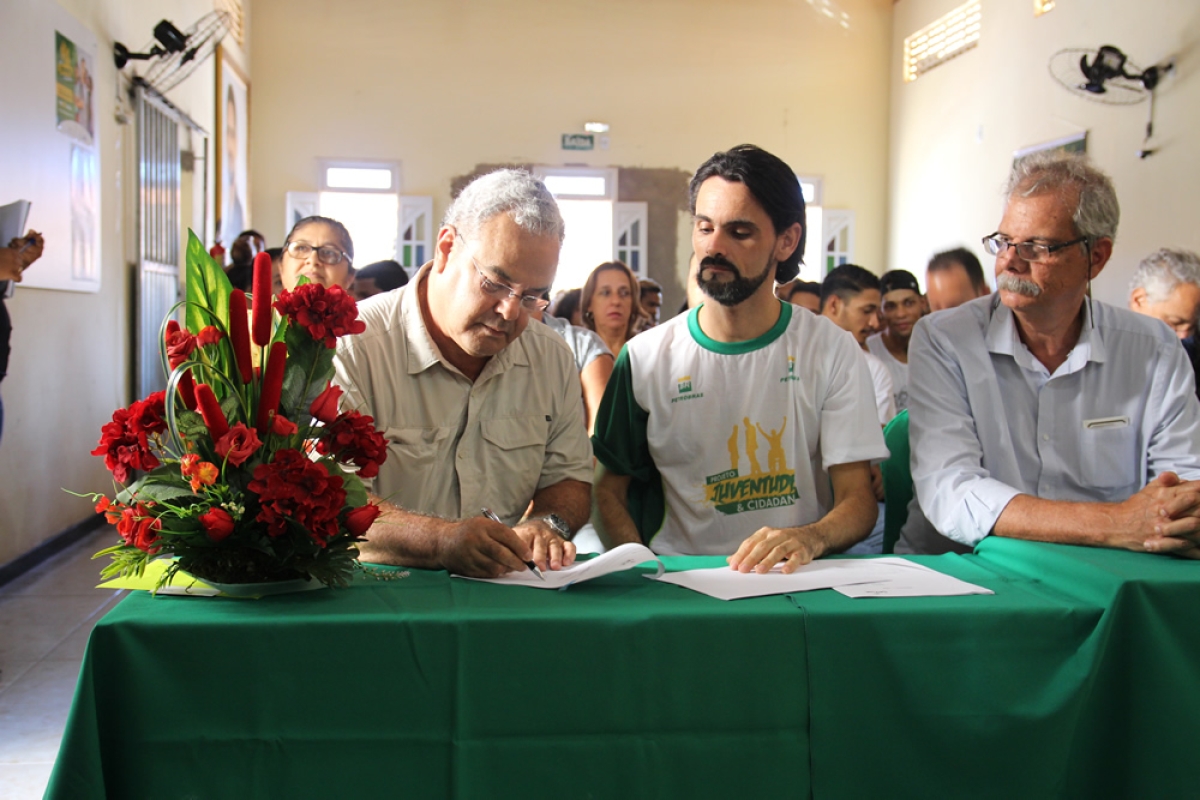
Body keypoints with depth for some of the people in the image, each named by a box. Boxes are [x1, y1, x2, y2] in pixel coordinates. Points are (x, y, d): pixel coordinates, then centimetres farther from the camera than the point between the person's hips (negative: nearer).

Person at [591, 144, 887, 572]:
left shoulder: (833, 351, 4)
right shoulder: (645, 358, 5)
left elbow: (858, 499, 0)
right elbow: (609, 491, 8)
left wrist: (811, 537, -23)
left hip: (794, 585, 1)